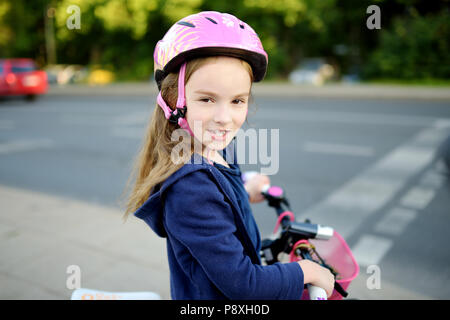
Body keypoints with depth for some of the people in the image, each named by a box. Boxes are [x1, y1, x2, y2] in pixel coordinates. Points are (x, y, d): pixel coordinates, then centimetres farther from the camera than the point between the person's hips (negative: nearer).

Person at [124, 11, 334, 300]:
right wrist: (305, 271, -16)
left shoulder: (216, 156, -7)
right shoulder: (190, 187, -33)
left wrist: (245, 194, 24)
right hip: (211, 296, -7)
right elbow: (240, 284, -28)